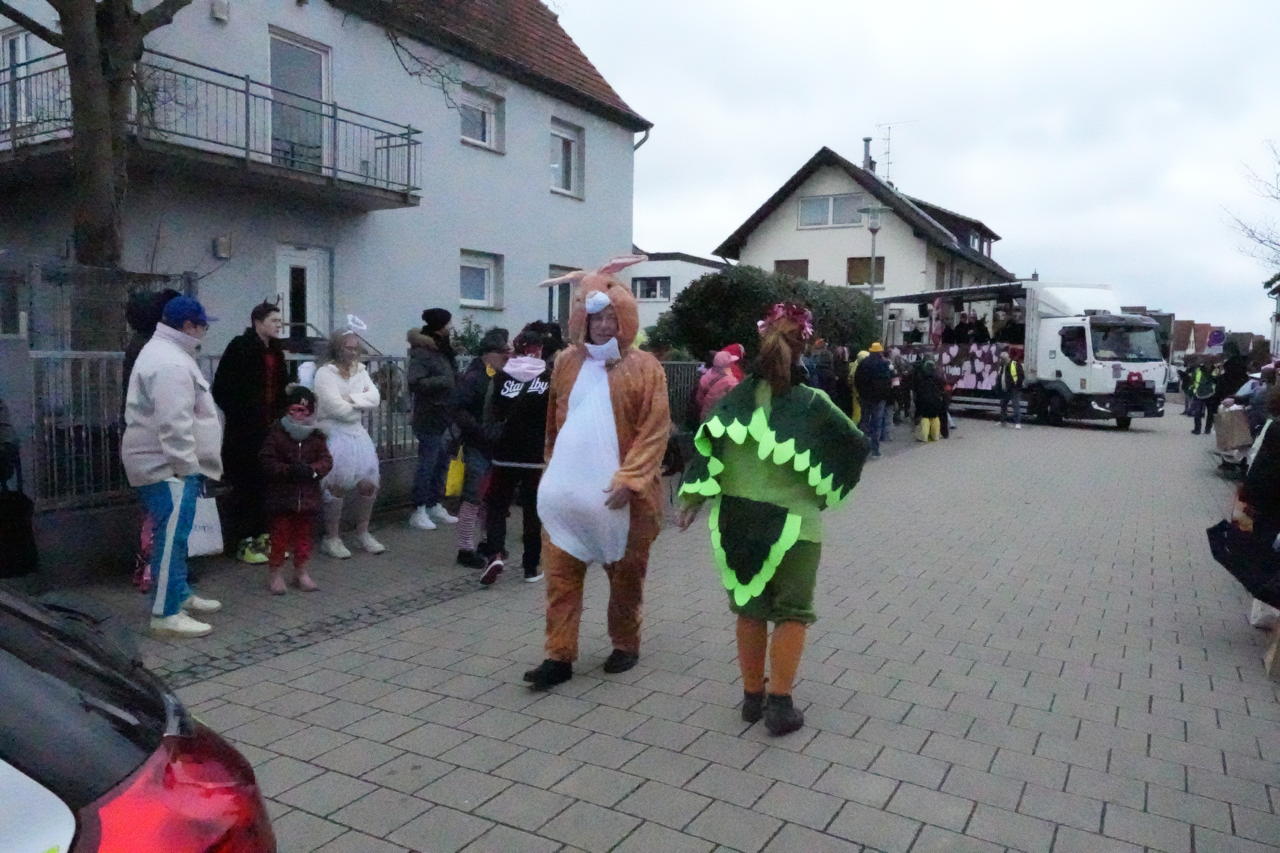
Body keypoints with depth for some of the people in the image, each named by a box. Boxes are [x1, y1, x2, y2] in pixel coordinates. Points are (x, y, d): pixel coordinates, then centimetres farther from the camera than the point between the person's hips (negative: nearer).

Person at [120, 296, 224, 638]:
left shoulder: (165, 351, 17)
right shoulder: (170, 363, -20)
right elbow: (174, 424, -26)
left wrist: (190, 463, 25)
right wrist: (188, 466, -23)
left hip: (170, 463, 11)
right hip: (168, 466, -11)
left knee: (176, 533, 18)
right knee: (171, 536, -9)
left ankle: (180, 594, 30)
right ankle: (166, 614, -4)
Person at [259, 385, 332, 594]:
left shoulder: (317, 436, 3)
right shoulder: (276, 433, -5)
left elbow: (326, 461, -2)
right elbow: (266, 461, -9)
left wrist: (311, 469, -21)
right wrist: (288, 470, -22)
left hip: (308, 496, 3)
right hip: (281, 496, -3)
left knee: (304, 535, 13)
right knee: (280, 535, 4)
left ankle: (301, 572, 26)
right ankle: (276, 573, 16)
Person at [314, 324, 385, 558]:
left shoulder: (360, 371, 10)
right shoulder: (325, 373, -9)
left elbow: (375, 398, -3)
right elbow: (338, 409, -17)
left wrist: (351, 399, -15)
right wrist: (361, 407, -3)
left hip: (358, 435, 6)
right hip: (334, 435, -6)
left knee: (368, 484, 4)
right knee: (338, 486, -8)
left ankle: (362, 532, 22)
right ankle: (331, 538, 7)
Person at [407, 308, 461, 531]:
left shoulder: (444, 350, 12)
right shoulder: (422, 353, -13)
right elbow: (414, 383, -25)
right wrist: (442, 381, -24)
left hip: (446, 418, 8)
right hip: (430, 418, -8)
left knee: (442, 464, 14)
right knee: (427, 465, -3)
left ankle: (435, 506, 25)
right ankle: (419, 512, 5)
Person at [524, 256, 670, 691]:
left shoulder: (644, 368, -6)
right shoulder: (567, 362, 7)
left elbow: (655, 431, -11)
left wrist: (629, 479, -20)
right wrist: (554, 468, 15)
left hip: (621, 493, -3)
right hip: (568, 490, 3)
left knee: (625, 575, 12)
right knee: (560, 573, 2)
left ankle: (625, 645, 31)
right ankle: (559, 656, 9)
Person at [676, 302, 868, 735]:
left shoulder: (734, 399, -1)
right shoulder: (811, 404, -8)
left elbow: (706, 449, -6)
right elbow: (856, 446, -3)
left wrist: (692, 500, -3)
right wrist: (827, 492, 6)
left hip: (736, 518, 4)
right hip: (792, 520, -3)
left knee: (749, 608, 16)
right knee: (791, 611, 10)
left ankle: (752, 696, 25)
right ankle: (780, 704, 9)